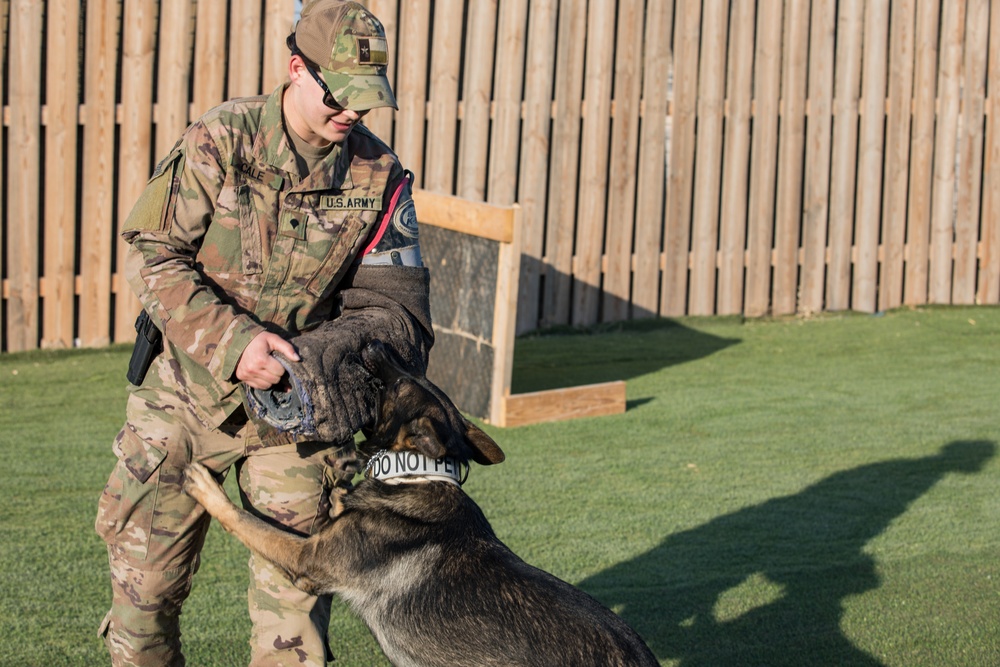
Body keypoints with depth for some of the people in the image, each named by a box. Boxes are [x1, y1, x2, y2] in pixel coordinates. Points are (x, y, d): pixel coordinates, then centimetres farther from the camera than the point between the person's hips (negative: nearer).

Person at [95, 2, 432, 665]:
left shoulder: (379, 177, -7)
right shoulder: (219, 141, -14)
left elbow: (393, 301, -6)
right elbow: (152, 255, -15)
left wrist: (348, 352, -28)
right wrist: (231, 340, -27)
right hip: (186, 390, -1)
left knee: (294, 595, 1)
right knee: (143, 580, 7)